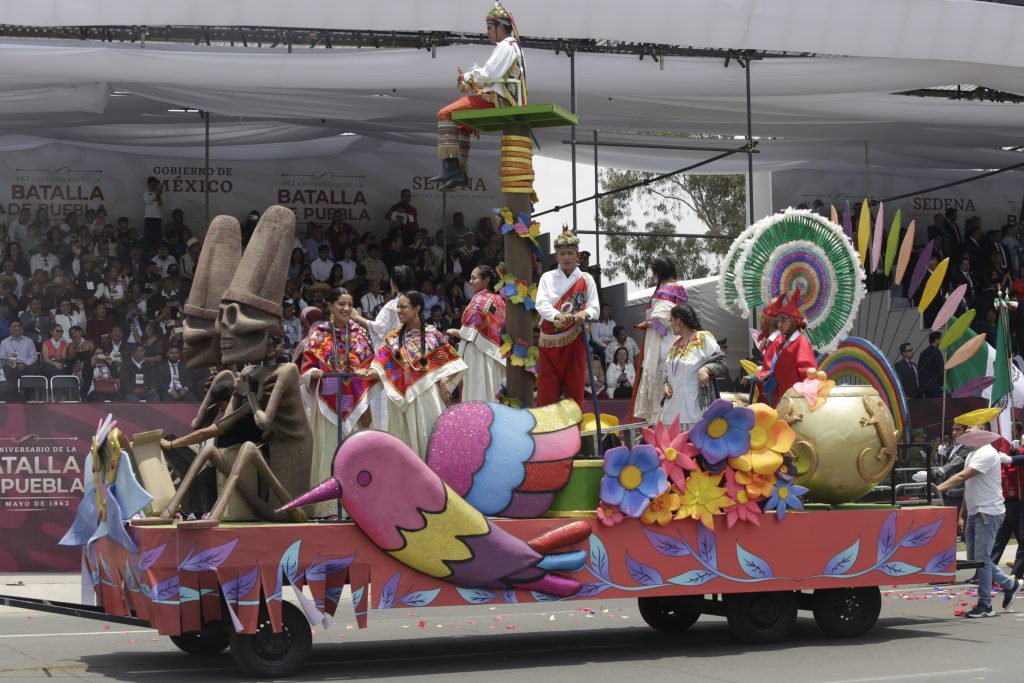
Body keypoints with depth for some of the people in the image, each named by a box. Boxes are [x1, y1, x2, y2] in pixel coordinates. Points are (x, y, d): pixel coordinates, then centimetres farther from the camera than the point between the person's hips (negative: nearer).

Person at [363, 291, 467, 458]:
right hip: (401, 397, 2)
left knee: (429, 437, -1)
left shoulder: (433, 334, 0)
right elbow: (383, 366, -1)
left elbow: (451, 362, 4)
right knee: (406, 438, 4)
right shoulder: (394, 337, 7)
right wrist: (370, 373, -21)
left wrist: (443, 382, -10)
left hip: (426, 394, -2)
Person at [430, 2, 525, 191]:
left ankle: (451, 168, -24)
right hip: (503, 101, 11)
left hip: (496, 100, -11)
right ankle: (460, 173, 20)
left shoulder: (505, 47, -9)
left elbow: (488, 74, -20)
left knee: (446, 115, -15)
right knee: (462, 124, 26)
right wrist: (469, 83, 10)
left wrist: (467, 77, -3)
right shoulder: (513, 47, 24)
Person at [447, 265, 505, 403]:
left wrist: (454, 332, 2)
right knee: (490, 393, 9)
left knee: (476, 395, -6)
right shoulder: (498, 300, 9)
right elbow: (502, 327, 12)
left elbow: (469, 333, -16)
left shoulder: (478, 300, -12)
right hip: (494, 354, 8)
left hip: (476, 352, -8)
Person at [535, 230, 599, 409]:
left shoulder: (586, 279, 6)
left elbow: (595, 308, 0)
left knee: (575, 387, 1)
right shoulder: (547, 277, 6)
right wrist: (558, 315, -28)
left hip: (574, 340, 0)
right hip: (550, 340, 0)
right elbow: (541, 305, -8)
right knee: (547, 389, -2)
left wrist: (584, 314, -24)